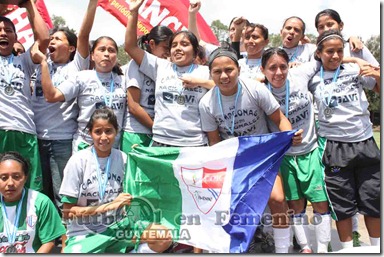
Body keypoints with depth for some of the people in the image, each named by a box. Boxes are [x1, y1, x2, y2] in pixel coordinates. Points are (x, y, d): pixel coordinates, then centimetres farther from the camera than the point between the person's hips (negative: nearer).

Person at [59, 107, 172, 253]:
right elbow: (68, 213, -8)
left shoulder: (124, 159, -1)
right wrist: (110, 205, -15)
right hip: (84, 234, -3)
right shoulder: (78, 161, -10)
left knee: (164, 237, -19)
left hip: (117, 227, 3)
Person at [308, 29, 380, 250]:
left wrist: (378, 75, -7)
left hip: (365, 143, 1)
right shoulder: (313, 80, 0)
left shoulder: (355, 71, 2)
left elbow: (380, 89, 12)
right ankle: (347, 249, 21)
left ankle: (377, 246, 28)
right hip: (336, 147, -1)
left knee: (373, 202, 11)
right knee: (343, 205, 7)